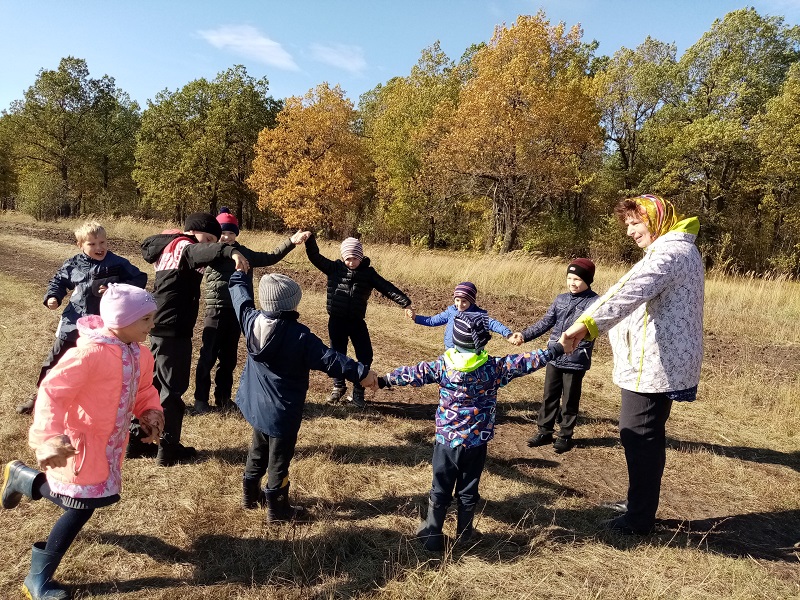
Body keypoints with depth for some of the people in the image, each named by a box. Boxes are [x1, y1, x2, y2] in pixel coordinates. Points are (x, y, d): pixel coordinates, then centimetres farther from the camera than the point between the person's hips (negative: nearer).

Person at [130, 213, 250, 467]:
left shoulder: (168, 247, 13)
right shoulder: (183, 246, -14)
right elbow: (202, 252, -35)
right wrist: (230, 251, -56)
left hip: (160, 328, 9)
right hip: (174, 331, -9)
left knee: (153, 384, 18)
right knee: (173, 389, 0)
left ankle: (137, 440, 28)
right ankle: (168, 449, 8)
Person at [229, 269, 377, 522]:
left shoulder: (252, 321, -10)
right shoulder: (299, 335, -27)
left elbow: (241, 296, 9)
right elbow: (328, 359, -26)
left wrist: (240, 273, 26)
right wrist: (361, 372, -21)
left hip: (256, 404, 7)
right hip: (283, 411, -7)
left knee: (258, 451, 27)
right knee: (278, 460, 8)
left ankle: (250, 494, 43)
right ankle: (277, 509, 23)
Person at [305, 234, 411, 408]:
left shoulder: (368, 272, -3)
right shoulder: (334, 268, -3)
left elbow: (386, 287, -9)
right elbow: (315, 257, -7)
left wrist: (404, 301, -19)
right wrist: (310, 240, -24)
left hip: (357, 321, 1)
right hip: (337, 321, 0)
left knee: (365, 355, -2)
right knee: (337, 354, 10)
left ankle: (358, 391, 16)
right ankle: (339, 386, 32)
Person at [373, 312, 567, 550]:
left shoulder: (442, 365, -11)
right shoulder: (495, 367, -11)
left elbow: (414, 374, -5)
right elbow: (526, 362, -6)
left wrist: (384, 380, 6)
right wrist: (556, 349, 5)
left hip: (446, 439, 0)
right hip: (477, 442, 0)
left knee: (440, 491, 13)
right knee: (468, 491, 17)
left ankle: (432, 536, 22)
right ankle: (464, 534, 32)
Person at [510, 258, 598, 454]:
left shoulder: (594, 302, -9)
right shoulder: (561, 299, 7)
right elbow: (545, 322, 7)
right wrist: (524, 335, -5)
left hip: (576, 361, -5)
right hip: (554, 358, 5)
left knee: (569, 400, 9)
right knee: (549, 396, 13)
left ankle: (565, 436, 24)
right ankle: (544, 431, 26)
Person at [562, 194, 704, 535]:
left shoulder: (670, 252, -19)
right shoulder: (677, 250, 17)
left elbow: (631, 291, -38)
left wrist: (588, 322, -50)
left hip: (652, 365, -11)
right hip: (659, 362, 11)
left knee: (639, 439, -1)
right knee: (647, 438, 20)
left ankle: (639, 519, 13)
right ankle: (640, 504, 34)